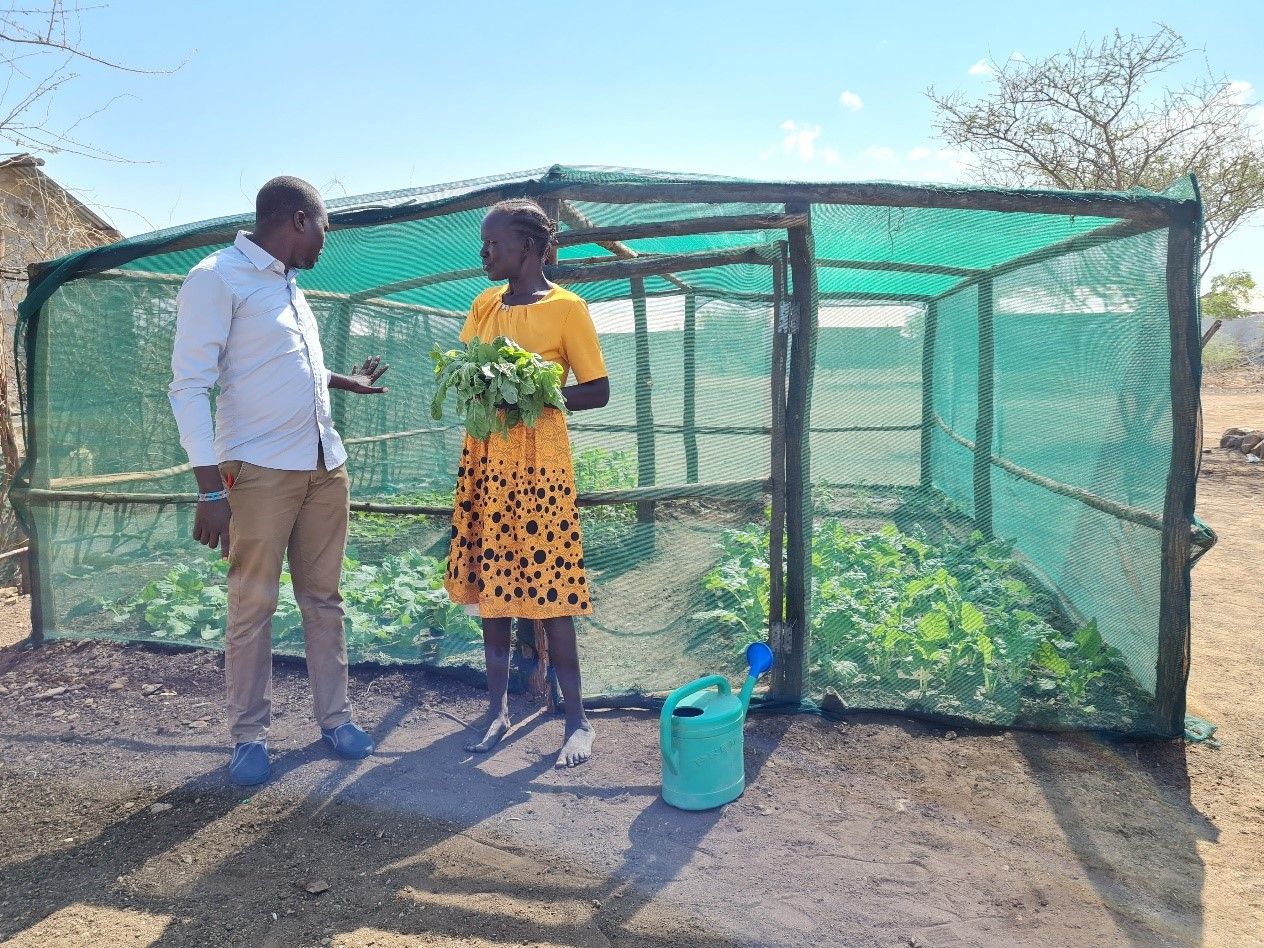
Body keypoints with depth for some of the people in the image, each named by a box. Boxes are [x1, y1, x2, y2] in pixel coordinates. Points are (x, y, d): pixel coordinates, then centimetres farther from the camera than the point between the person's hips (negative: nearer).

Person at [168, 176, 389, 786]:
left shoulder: (288, 284, 17)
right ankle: (249, 736, 15)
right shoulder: (217, 278, -7)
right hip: (259, 470, -7)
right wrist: (211, 488, -18)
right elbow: (189, 386, -12)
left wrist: (343, 382, 34)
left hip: (324, 465, 7)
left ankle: (334, 718, 21)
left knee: (323, 598, 11)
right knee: (253, 606, 1)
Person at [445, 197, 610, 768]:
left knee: (547, 586, -5)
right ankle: (498, 706, 23)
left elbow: (598, 392, -6)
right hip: (484, 457, 6)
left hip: (538, 459, -6)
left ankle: (576, 720, 7)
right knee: (488, 581, 9)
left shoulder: (566, 308, -5)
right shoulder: (484, 305, 13)